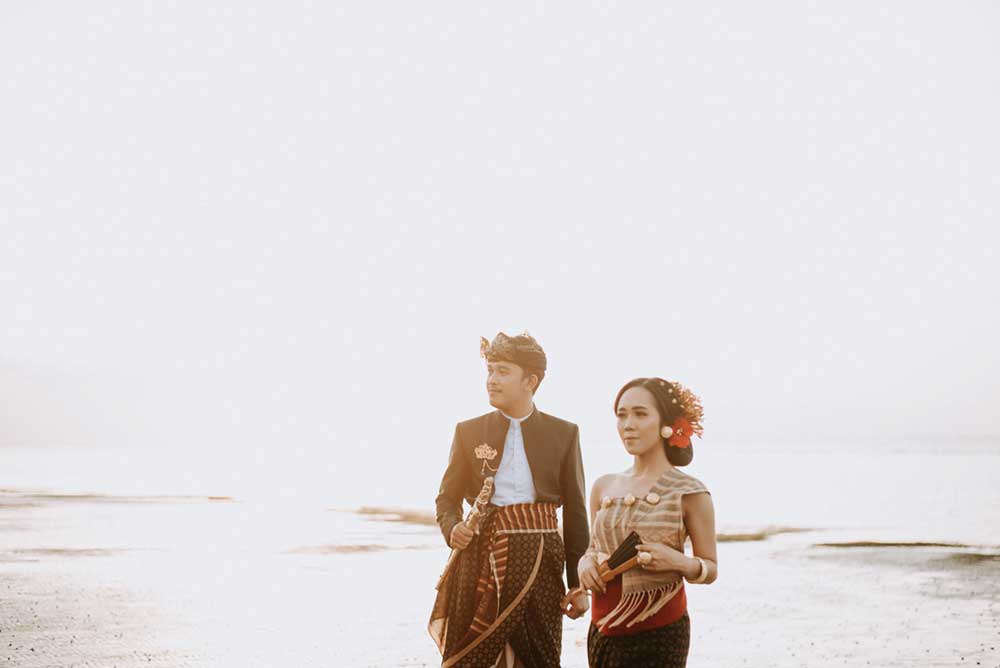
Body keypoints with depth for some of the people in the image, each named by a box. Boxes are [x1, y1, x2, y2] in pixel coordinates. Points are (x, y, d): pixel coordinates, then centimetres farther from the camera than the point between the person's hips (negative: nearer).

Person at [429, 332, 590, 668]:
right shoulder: (469, 431, 7)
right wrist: (452, 528, -11)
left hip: (540, 562, 0)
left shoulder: (564, 434, 5)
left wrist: (578, 584, 1)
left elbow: (575, 512, 5)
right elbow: (447, 497, 12)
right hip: (480, 561, 0)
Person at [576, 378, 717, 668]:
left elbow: (710, 569, -1)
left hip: (659, 633, -4)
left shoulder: (688, 492, -7)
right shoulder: (604, 487, 6)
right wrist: (585, 564, -2)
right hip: (603, 630, 4)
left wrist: (678, 561, -19)